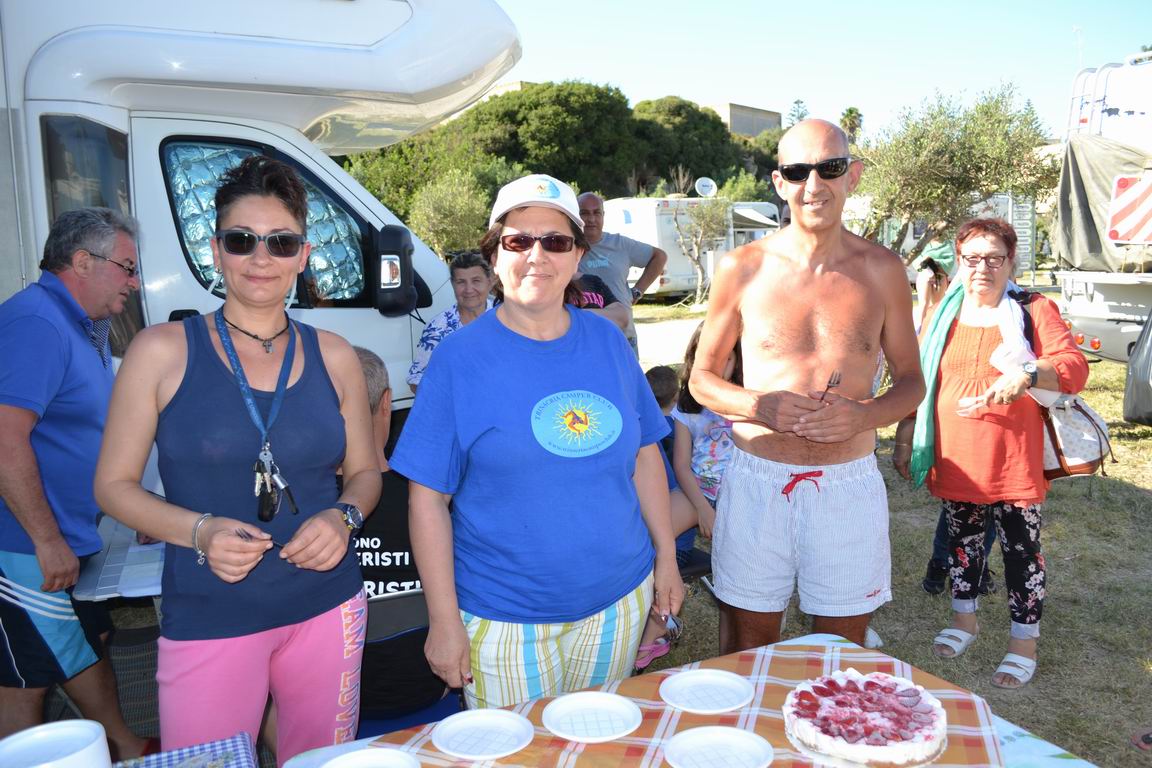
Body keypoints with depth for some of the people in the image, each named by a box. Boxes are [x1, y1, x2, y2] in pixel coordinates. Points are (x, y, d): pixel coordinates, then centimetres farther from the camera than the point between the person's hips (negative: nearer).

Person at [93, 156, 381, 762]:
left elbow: (365, 471, 12)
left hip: (328, 610, 3)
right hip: (207, 621, -2)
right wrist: (199, 531, -18)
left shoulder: (332, 357, 3)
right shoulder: (162, 351, -4)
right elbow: (113, 483, -1)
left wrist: (343, 517, -10)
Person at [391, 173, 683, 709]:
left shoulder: (608, 342, 1)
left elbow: (644, 455, 9)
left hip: (620, 600, 4)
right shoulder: (460, 357, -11)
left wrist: (665, 556, 9)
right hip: (504, 618, -3)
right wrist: (443, 621, -11)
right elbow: (428, 499, -10)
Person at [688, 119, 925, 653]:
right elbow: (702, 378, 4)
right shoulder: (743, 268, -3)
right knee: (746, 643, 13)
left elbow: (911, 381, 9)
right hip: (756, 482, -1)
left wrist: (864, 414, -13)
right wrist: (760, 406, -16)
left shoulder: (882, 270, 1)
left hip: (849, 485, 1)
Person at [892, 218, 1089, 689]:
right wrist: (904, 439, 13)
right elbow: (917, 382, 14)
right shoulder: (943, 316, 9)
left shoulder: (1034, 311, -1)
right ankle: (964, 619, 36)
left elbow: (1075, 368, -11)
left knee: (1021, 550, 3)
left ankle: (1024, 642, 20)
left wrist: (1028, 375, -31)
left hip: (1014, 462, -3)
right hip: (954, 460, 4)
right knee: (961, 540, 16)